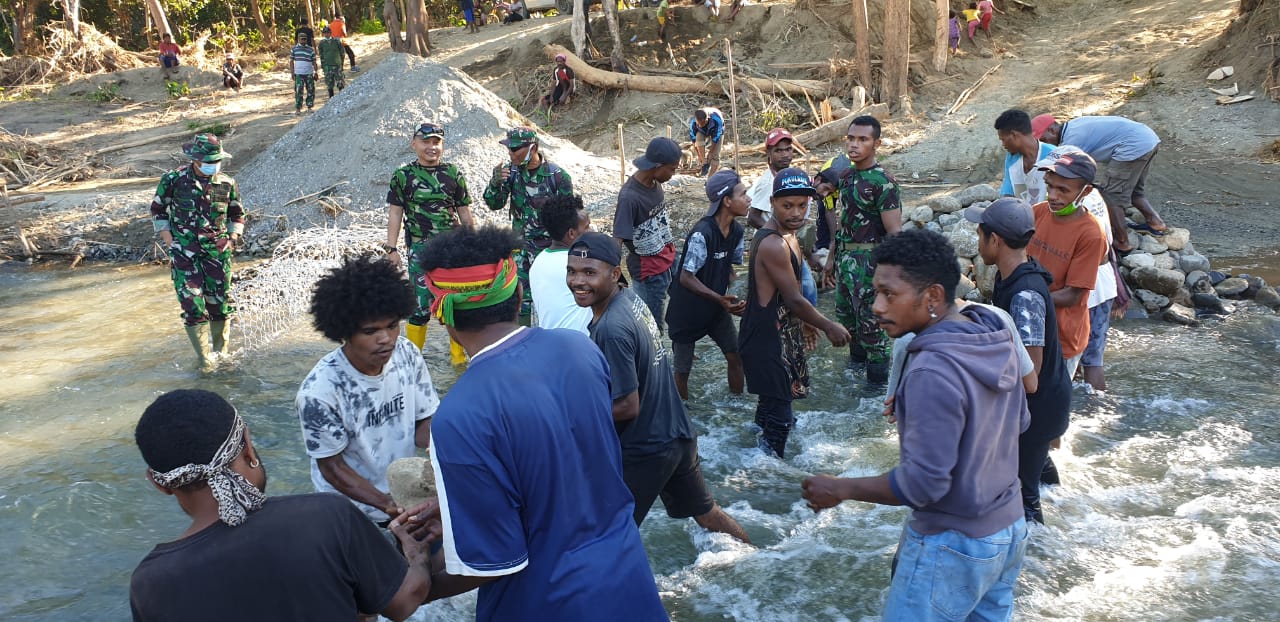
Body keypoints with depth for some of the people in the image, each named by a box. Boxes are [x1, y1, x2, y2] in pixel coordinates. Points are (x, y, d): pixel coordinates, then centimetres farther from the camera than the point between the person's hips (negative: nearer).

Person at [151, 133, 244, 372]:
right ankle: (204, 359, 0)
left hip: (217, 251, 2)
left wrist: (232, 238, 3)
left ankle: (220, 353, 22)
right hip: (184, 251, -2)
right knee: (193, 305, -7)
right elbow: (158, 209, 9)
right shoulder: (174, 180, -3)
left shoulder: (227, 184, 2)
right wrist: (169, 241, 1)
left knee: (221, 303, 4)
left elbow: (237, 215, 17)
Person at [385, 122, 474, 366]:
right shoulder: (403, 176, 3)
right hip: (420, 248, -2)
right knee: (420, 304, -2)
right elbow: (395, 213, 4)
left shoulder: (453, 174, 7)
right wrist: (391, 248, -3)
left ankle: (458, 355, 16)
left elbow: (465, 214, 11)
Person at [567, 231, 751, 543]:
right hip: (679, 436, 9)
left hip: (643, 451, -8)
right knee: (705, 511, 27)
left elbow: (627, 406, -23)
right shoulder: (631, 298, -1)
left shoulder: (611, 329, -28)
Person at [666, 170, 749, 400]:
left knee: (736, 356, 10)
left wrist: (732, 298, -5)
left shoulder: (736, 230, -5)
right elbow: (686, 278, -26)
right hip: (688, 310, -7)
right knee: (683, 368, 8)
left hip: (717, 308, 7)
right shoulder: (702, 234, -29)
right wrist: (719, 299, -33)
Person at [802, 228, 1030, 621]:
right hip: (1009, 529, 8)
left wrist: (840, 490, -15)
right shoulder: (996, 337, -4)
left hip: (954, 546, -8)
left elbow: (922, 483, -27)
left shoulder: (933, 373, -30)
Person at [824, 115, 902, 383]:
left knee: (871, 321, 0)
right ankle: (857, 358, 43)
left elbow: (894, 232, -19)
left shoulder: (883, 182, -17)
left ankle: (878, 381, 14)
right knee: (845, 314, 21)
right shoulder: (847, 176, 8)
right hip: (845, 258, 8)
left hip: (868, 261, -8)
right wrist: (832, 258, 19)